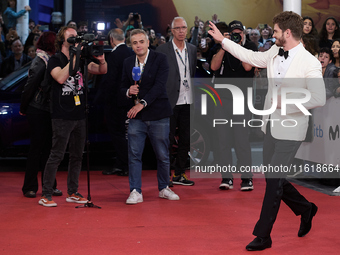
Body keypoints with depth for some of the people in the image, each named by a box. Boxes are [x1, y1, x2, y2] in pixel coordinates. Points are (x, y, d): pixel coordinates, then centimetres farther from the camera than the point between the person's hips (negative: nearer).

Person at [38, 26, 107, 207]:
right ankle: (46, 195, -3)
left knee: (77, 156, 10)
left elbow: (102, 71, 7)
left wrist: (101, 59, -14)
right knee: (57, 156, -7)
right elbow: (60, 78, -22)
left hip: (79, 115, 6)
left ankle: (72, 193, 19)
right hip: (62, 117, -6)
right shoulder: (55, 60, -4)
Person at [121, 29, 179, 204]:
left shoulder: (160, 59, -5)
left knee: (163, 155, 7)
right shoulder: (128, 63, 9)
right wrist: (129, 91, -9)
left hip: (158, 115, -3)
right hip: (136, 117, 3)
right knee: (134, 155, -4)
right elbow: (123, 86, 15)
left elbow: (159, 85, -14)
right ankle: (135, 192, 2)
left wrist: (142, 104, -21)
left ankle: (163, 188, 23)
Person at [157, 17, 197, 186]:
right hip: (170, 101, -5)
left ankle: (179, 174, 20)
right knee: (168, 140, 0)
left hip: (188, 101, 5)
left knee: (186, 139, 9)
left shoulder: (193, 49, 11)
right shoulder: (163, 50, -4)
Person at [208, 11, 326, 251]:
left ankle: (263, 236, 5)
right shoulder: (275, 53, 5)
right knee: (273, 179, 14)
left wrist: (286, 103, -21)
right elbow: (252, 57, 22)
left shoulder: (310, 63, -17)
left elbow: (319, 98, -21)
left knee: (273, 181, -5)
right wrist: (223, 39, 25)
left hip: (290, 131, -8)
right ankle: (305, 209, 37)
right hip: (271, 126, 8)